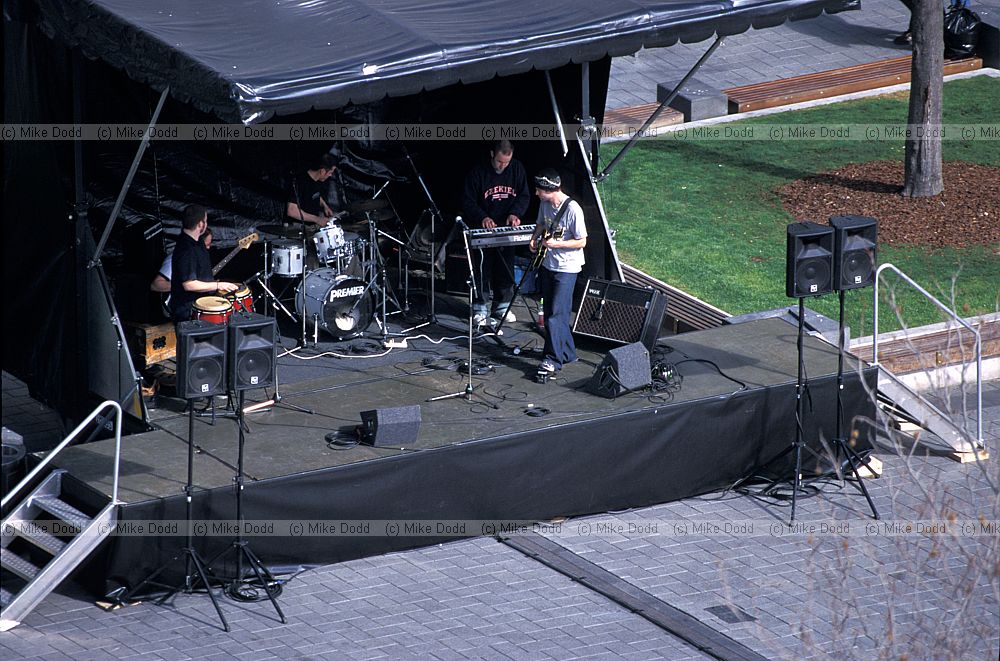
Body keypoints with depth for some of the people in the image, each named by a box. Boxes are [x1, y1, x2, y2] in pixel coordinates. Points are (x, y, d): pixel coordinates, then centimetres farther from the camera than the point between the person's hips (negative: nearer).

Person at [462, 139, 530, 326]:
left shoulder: (517, 169, 2)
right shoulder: (477, 172, -8)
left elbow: (524, 196, 6)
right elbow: (468, 202, -7)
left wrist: (515, 213, -13)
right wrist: (482, 217, -23)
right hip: (483, 228, -3)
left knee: (506, 267, 6)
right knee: (482, 268, -5)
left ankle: (502, 305, 17)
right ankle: (481, 307, 2)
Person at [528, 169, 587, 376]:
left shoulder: (572, 209, -22)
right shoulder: (545, 204, 1)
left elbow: (581, 242, -17)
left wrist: (556, 244, -27)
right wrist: (535, 239, 0)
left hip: (566, 268, -8)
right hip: (547, 264, 8)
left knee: (555, 314, -10)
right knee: (549, 311, 13)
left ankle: (554, 359, -5)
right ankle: (567, 352, 26)